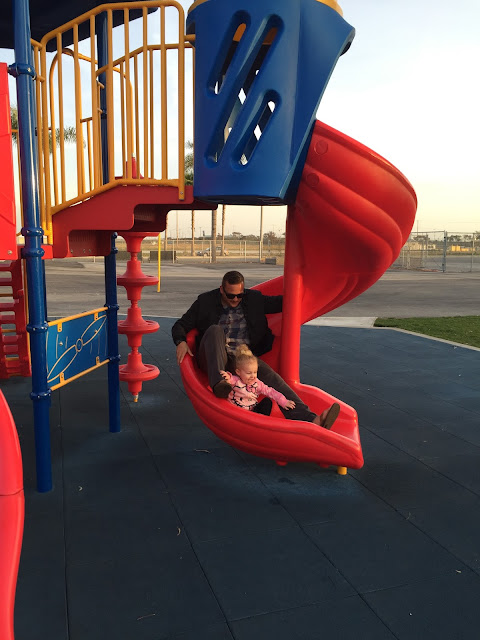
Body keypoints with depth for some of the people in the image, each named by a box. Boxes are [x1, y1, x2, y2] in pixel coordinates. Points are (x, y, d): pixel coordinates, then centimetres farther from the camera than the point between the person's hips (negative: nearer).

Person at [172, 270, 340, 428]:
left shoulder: (254, 298, 13)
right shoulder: (206, 301, 7)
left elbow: (280, 302, 16)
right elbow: (180, 325, 8)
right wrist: (181, 342, -12)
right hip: (213, 360, -1)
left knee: (270, 375, -27)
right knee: (215, 330, -30)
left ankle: (311, 419, -44)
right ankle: (218, 384, -45)